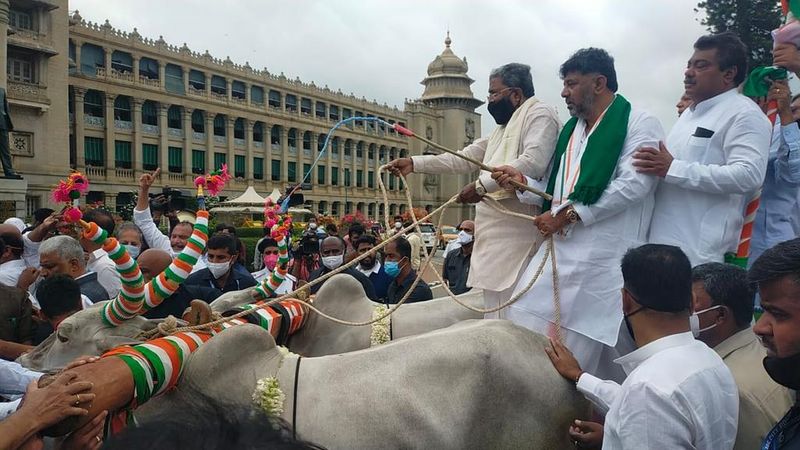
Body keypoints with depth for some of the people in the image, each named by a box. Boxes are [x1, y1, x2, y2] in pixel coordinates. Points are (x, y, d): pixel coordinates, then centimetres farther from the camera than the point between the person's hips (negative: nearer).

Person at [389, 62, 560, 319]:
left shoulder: (540, 114, -2)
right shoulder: (503, 128, 27)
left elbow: (533, 162, -19)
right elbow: (463, 159, 26)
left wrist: (483, 184, -20)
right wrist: (415, 163, 20)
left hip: (515, 230, -9)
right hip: (498, 233, 9)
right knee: (494, 305, 8)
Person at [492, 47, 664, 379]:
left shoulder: (639, 124, -3)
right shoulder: (572, 129, 21)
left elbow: (633, 185, -16)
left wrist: (567, 215, -15)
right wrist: (522, 181, 4)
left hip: (605, 253, -7)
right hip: (560, 246, 7)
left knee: (587, 337, -4)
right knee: (527, 319, 2)